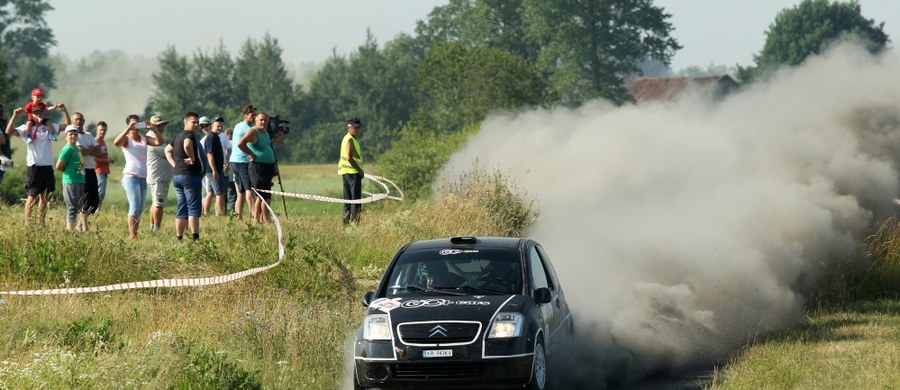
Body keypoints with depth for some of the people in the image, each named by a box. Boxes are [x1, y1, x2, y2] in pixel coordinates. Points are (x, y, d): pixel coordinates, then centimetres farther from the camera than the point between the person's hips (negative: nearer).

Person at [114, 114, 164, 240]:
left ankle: (133, 233, 13)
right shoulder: (126, 139, -1)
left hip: (143, 178, 7)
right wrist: (128, 129, -28)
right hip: (130, 176, -7)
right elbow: (116, 142, -24)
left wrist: (154, 129, -12)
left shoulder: (144, 138, 14)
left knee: (140, 209, 8)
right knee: (135, 206, -15)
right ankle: (133, 236, -16)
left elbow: (159, 142, 1)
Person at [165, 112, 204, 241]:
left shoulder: (179, 136, 17)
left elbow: (168, 150, 29)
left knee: (181, 210, 10)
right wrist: (192, 158, -19)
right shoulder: (190, 134, -11)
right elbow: (187, 145, -33)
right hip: (190, 175, -9)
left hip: (177, 176, 9)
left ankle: (179, 238, 9)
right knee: (194, 208, -8)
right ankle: (195, 238, -12)